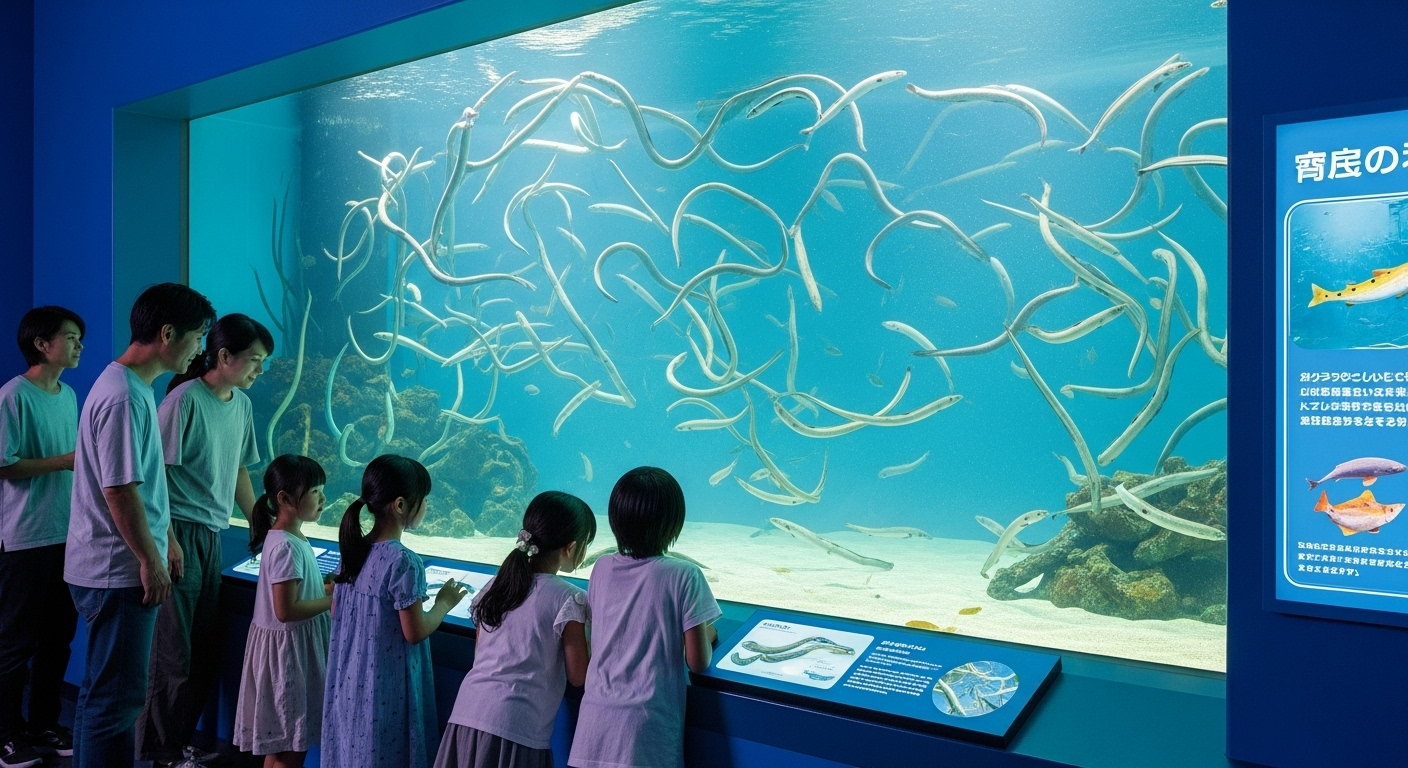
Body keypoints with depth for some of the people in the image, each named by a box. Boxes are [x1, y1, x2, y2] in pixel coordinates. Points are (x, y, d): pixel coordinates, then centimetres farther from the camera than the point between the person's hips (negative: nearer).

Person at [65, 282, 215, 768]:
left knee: (102, 691, 19)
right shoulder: (123, 398, -21)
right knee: (116, 697, -3)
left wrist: (165, 541, 21)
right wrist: (151, 560, -17)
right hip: (118, 574, -10)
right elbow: (119, 491, -24)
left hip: (114, 570, 10)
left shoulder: (134, 387, 11)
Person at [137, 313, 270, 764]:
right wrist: (168, 540, -18)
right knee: (172, 653, -1)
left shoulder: (242, 405, 9)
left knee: (206, 650, 12)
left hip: (214, 536, 8)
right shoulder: (185, 399, -14)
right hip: (180, 533, -7)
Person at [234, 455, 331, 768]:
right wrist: (332, 601, -18)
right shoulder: (286, 547, -23)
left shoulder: (293, 538, 7)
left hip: (298, 644, 10)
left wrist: (328, 588, 4)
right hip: (286, 647, -10)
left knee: (281, 742, 19)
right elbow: (285, 610, -26)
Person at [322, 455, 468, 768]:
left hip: (350, 677, 7)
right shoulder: (404, 562, -22)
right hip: (386, 684, -7)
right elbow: (415, 632, -18)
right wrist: (444, 603, -1)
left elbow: (336, 611, 10)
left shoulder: (354, 550, 0)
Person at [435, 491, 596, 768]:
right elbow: (578, 676, -4)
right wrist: (588, 631, 11)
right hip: (517, 726, -5)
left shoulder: (495, 586, 10)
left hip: (467, 713, 5)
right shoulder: (569, 600, -7)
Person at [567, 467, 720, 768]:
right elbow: (698, 662, -6)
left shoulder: (601, 569, 4)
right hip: (647, 727, -4)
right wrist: (708, 635, 14)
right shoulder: (684, 576, -9)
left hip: (596, 718, 4)